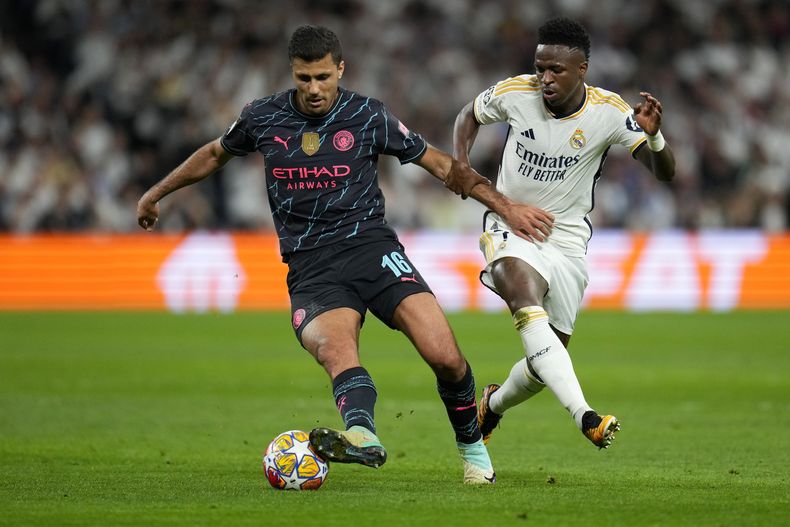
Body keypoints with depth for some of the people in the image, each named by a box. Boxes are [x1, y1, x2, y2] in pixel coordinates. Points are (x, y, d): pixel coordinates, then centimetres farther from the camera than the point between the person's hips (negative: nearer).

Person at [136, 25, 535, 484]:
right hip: (311, 269, 0)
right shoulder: (263, 118, 7)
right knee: (335, 347, -33)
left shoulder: (369, 117, 2)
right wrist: (157, 194, 36)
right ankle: (363, 436, -60)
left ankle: (472, 446, 9)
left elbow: (441, 164, 11)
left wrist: (503, 205, 6)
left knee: (445, 357, -17)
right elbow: (216, 154, 27)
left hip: (371, 247, 0)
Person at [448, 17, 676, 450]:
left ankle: (494, 404, 41)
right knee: (527, 301, -34)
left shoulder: (609, 112, -14)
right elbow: (468, 115, 11)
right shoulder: (515, 93, -11)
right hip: (509, 225, -2)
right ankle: (584, 417, -48)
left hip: (566, 239, 2)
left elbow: (664, 173, -18)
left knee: (546, 361, 6)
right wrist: (459, 162, -8)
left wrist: (653, 136, -39)